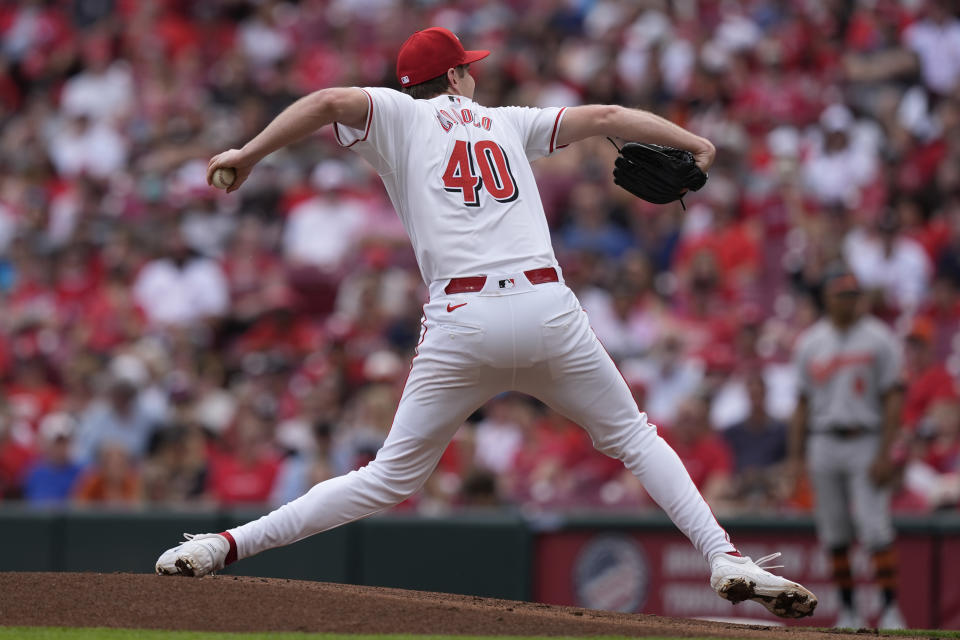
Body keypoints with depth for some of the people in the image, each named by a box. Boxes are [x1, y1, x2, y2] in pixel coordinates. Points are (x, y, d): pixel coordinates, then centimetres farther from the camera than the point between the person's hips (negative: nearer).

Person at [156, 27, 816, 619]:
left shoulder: (400, 115, 14)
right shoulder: (506, 122, 23)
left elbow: (329, 101, -5)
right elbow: (603, 117, 23)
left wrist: (248, 155, 1)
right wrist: (697, 146, 30)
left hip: (462, 321, -1)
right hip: (549, 308, 1)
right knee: (633, 436, 17)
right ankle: (726, 558, 2)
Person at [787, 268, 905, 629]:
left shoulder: (878, 339, -1)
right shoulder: (810, 343, 10)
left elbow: (893, 397, -5)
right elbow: (803, 403, 13)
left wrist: (885, 453, -13)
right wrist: (796, 456, 6)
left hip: (866, 444, -4)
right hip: (823, 445, 4)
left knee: (876, 529, -12)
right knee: (834, 534, 4)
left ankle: (890, 611, -9)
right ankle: (848, 612, 12)